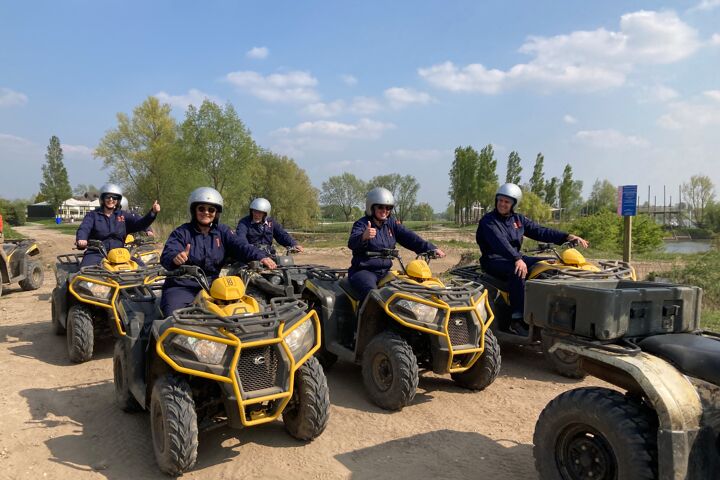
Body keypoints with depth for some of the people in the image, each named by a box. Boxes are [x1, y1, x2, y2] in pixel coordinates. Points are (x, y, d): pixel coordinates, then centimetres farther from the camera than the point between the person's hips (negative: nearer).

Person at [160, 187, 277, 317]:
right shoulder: (181, 232, -1)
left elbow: (240, 246, -9)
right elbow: (166, 256, -15)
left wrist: (261, 256, -29)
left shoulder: (222, 231, 7)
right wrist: (175, 258, -42)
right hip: (181, 287, -2)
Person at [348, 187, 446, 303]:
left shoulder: (391, 223, 11)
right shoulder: (362, 224, -8)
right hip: (363, 271, -6)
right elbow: (352, 243, -25)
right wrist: (364, 237, -49)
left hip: (385, 271, 6)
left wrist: (431, 248, -13)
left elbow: (408, 236, 1)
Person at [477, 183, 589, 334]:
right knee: (518, 271, -38)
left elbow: (540, 231, 6)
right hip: (494, 261, -7)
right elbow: (500, 242, -26)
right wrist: (517, 259, -41)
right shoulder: (488, 221, -9)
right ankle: (517, 320, -38)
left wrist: (567, 236, -6)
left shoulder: (518, 219, 12)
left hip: (515, 258, 7)